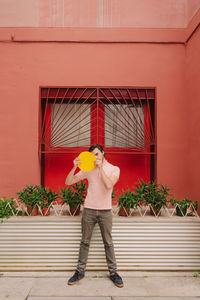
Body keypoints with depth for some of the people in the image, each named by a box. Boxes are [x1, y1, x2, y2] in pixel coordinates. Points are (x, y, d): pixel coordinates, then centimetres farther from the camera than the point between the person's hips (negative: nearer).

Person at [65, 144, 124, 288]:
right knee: (85, 242, 11)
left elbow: (109, 185, -19)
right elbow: (68, 182, 0)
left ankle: (113, 272, 23)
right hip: (89, 210, 1)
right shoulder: (87, 169, 4)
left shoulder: (114, 169, 0)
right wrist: (74, 167, -16)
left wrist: (100, 167, -18)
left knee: (108, 243, 8)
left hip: (105, 211, -1)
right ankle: (80, 271, 24)